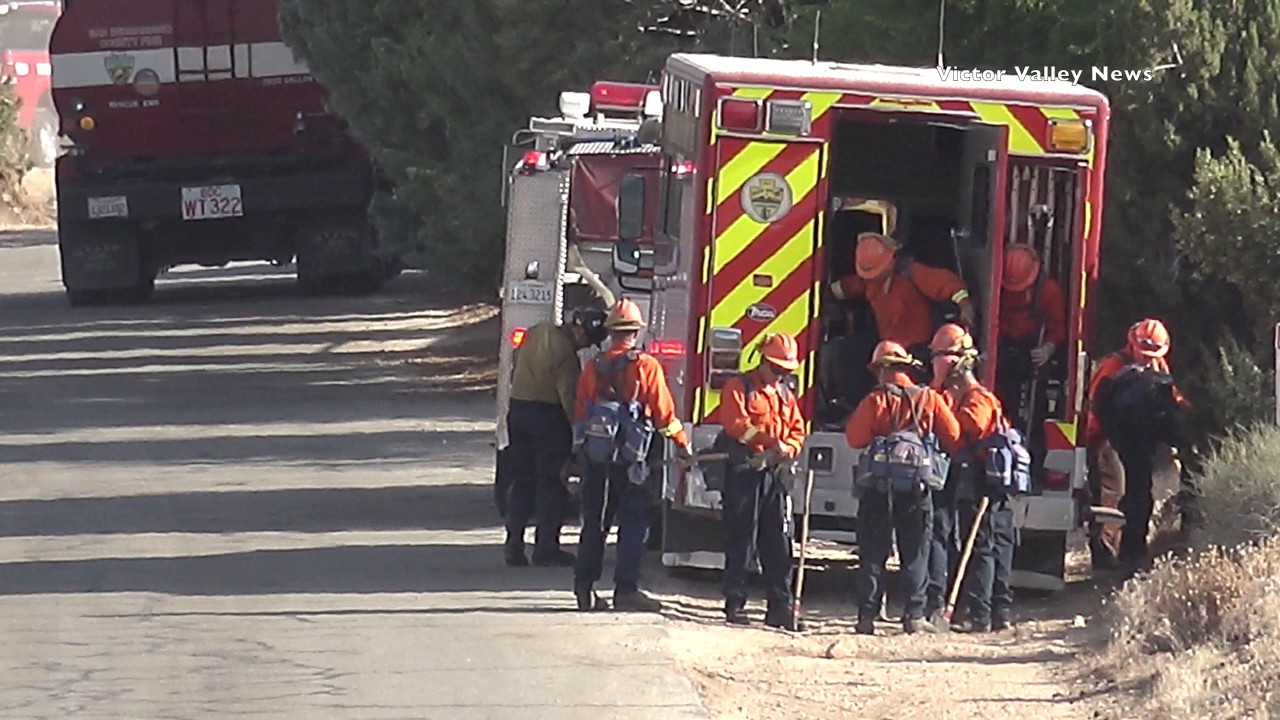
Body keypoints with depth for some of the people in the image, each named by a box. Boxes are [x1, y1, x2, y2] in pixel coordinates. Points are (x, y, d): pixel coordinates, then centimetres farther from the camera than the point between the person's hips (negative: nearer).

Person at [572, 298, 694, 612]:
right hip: (630, 457, -4)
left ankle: (584, 588, 12)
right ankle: (626, 589, -5)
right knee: (634, 522, 0)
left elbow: (580, 414, 8)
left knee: (594, 522, 12)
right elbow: (663, 412, -6)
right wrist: (682, 444, 6)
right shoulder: (646, 366, -8)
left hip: (596, 456, 4)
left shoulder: (593, 367, 5)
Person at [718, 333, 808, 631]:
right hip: (744, 472, -5)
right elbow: (736, 423, -15)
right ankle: (735, 604, 3)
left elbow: (797, 432, 16)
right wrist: (770, 440, -24)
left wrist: (787, 449, -7)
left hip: (775, 473, 5)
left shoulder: (785, 395, 19)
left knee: (778, 544, 3)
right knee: (740, 541, -2)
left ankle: (780, 608, 4)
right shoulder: (739, 388, 0)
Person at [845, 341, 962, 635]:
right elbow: (952, 436, 1)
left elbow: (855, 438, -10)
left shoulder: (875, 401, -8)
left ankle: (867, 616, 2)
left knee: (873, 553, 5)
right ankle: (914, 615, 4)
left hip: (879, 486, -2)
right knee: (915, 554, 9)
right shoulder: (930, 399, -1)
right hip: (917, 485, 2)